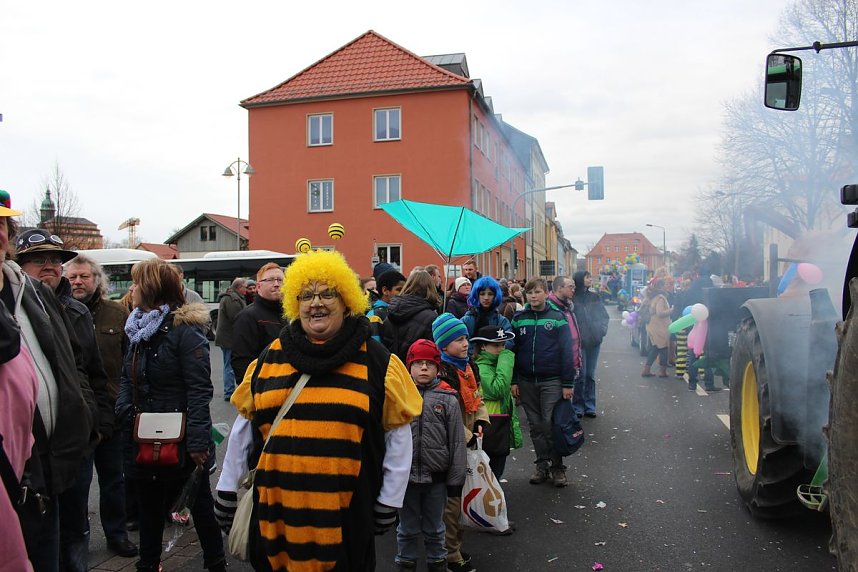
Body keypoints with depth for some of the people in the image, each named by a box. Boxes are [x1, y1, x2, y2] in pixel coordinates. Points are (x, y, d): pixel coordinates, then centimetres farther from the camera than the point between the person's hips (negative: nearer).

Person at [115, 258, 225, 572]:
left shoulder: (185, 329, -16)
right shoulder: (138, 328, 9)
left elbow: (199, 390, -20)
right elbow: (127, 378, 15)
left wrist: (198, 441, -23)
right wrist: (124, 411, -3)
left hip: (181, 439, -7)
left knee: (199, 503, 9)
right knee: (149, 504, 19)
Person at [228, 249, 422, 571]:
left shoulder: (375, 361, -2)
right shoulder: (271, 357, 6)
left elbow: (398, 433, 2)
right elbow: (245, 426, 14)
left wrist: (389, 503, 2)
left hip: (346, 511, -2)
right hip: (275, 506, 3)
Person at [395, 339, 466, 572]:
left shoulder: (448, 398, -5)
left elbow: (457, 443, -3)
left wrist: (456, 479, -2)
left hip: (436, 477, 0)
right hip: (405, 476, 0)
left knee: (434, 528, 18)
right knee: (407, 528, 16)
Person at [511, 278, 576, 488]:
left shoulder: (558, 317, -4)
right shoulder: (518, 319, 4)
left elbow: (567, 351, -6)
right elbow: (512, 351, 6)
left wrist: (568, 383, -8)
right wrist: (514, 381, 2)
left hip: (552, 381, -3)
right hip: (527, 382, 3)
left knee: (551, 424, -3)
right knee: (536, 426, 10)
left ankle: (557, 467, 12)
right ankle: (542, 465, 22)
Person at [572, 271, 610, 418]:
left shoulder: (595, 297, 10)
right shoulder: (572, 298, -7)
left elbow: (605, 316, 13)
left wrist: (602, 330, -1)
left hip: (594, 341, 5)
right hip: (579, 342, -5)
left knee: (590, 375, 10)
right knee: (580, 375, -3)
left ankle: (589, 406, 18)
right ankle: (578, 407, 8)